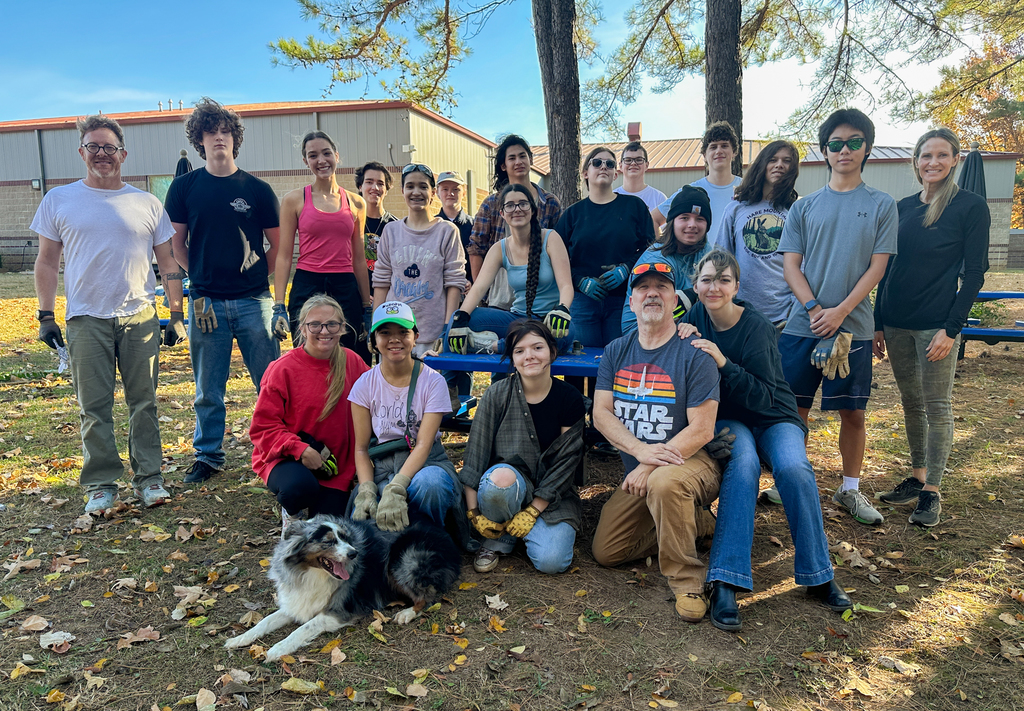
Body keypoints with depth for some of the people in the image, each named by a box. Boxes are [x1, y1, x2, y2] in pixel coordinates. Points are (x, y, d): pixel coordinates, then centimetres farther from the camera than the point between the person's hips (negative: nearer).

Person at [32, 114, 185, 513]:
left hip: (140, 317, 0)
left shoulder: (147, 204, 7)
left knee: (144, 403, 5)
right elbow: (47, 262, 9)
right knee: (94, 407, 3)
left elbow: (167, 262, 10)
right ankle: (101, 484, 14)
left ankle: (148, 477, 16)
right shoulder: (59, 200, 7)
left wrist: (177, 314, 4)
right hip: (86, 319, 0)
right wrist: (45, 316, 2)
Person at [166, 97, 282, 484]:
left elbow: (277, 244, 9)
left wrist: (254, 277, 7)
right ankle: (208, 455, 23)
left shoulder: (257, 189, 4)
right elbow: (178, 245, 11)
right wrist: (201, 279, 9)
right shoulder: (184, 187, 5)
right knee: (208, 388, 8)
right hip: (207, 301, 1)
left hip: (253, 301, 0)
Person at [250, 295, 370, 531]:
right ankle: (291, 511, 3)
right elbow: (263, 425, -10)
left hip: (336, 463, 3)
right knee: (300, 486, -36)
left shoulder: (352, 362, -3)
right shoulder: (283, 369, -14)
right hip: (286, 458, -3)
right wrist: (299, 449, -24)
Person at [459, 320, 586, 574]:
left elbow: (566, 462, -6)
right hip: (510, 486, -1)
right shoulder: (497, 395, -7)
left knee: (551, 561, -23)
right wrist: (475, 512, -12)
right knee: (500, 477, -37)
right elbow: (475, 453, -6)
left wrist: (532, 512, -11)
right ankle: (497, 539, -6)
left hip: (552, 495, 1)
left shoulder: (570, 399, -6)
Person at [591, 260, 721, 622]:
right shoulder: (616, 352, 4)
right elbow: (601, 412, -4)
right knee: (606, 551, -2)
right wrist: (641, 449, -22)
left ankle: (687, 581, -19)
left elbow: (701, 431, -16)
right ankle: (683, 524, 18)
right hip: (637, 473, 6)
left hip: (691, 461, -5)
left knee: (665, 482, -40)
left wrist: (652, 466, -24)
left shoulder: (694, 355, -11)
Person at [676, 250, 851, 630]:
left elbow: (763, 398, -20)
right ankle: (725, 582, -38)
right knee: (743, 464, -33)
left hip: (773, 417, -1)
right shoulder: (696, 318, -2)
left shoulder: (757, 326, -16)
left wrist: (723, 362, -34)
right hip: (727, 419, 1)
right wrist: (680, 337, -14)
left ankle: (818, 574, -14)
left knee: (793, 469, -32)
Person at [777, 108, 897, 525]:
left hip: (853, 327, -1)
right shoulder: (804, 207, 8)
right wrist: (816, 310, -11)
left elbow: (877, 267, 0)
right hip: (802, 325, 1)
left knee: (853, 412, 6)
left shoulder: (882, 205, 6)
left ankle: (850, 490, 21)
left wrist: (840, 311, -12)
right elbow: (791, 265, 3)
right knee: (795, 408, 5)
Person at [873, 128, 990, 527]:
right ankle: (917, 478, 24)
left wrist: (951, 328, -14)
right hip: (896, 324, 5)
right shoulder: (902, 208, 11)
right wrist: (878, 324, 10)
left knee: (937, 407, 1)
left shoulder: (971, 207, -3)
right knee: (911, 403, 12)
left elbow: (974, 273, -6)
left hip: (937, 324, -5)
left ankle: (931, 492, 9)